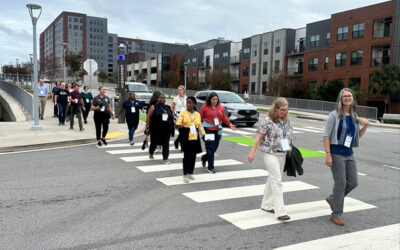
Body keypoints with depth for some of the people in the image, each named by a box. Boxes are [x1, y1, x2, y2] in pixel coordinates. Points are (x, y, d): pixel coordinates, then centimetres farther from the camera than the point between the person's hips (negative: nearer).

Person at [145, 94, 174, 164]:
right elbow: (148, 117, -5)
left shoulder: (168, 108, 12)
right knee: (154, 142, 12)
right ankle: (150, 153, 40)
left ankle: (165, 158, 0)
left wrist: (172, 127, 12)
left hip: (166, 130, 3)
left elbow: (171, 118, 18)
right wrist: (147, 127, -11)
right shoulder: (153, 107, -1)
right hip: (155, 130, -3)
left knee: (166, 144, -3)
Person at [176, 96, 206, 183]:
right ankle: (185, 175, 2)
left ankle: (190, 173, 22)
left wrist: (204, 134, 4)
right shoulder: (183, 113, -1)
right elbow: (178, 123, -10)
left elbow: (200, 126, 16)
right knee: (187, 156, -6)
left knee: (193, 156, 8)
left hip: (195, 138, 4)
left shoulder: (198, 114, 10)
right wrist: (178, 125, -33)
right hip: (185, 138, -4)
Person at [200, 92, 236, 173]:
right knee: (210, 148, -6)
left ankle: (204, 158, 36)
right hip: (208, 130, -5)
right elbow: (200, 118, -2)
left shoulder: (220, 107, 11)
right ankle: (210, 167, 4)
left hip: (217, 130, 5)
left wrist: (230, 124, 11)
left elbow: (224, 117, 19)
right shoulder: (205, 107, -3)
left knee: (215, 148, 8)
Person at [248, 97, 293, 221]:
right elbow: (259, 137, -9)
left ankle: (266, 205, 29)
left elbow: (289, 136, 16)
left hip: (282, 154, 7)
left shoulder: (286, 121, 8)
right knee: (277, 181, -10)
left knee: (272, 179, 15)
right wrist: (252, 152, -9)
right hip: (271, 154, -7)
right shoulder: (268, 121, -11)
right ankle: (280, 212, -8)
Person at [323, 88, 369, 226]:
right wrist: (328, 155, -18)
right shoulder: (335, 115, -8)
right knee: (341, 183, -4)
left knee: (353, 183, 9)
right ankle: (336, 214, 10)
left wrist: (366, 125, 2)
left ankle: (332, 199, 31)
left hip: (349, 154, 7)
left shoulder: (355, 116, 11)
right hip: (336, 153, -7)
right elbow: (326, 136, -11)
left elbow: (358, 136, 20)